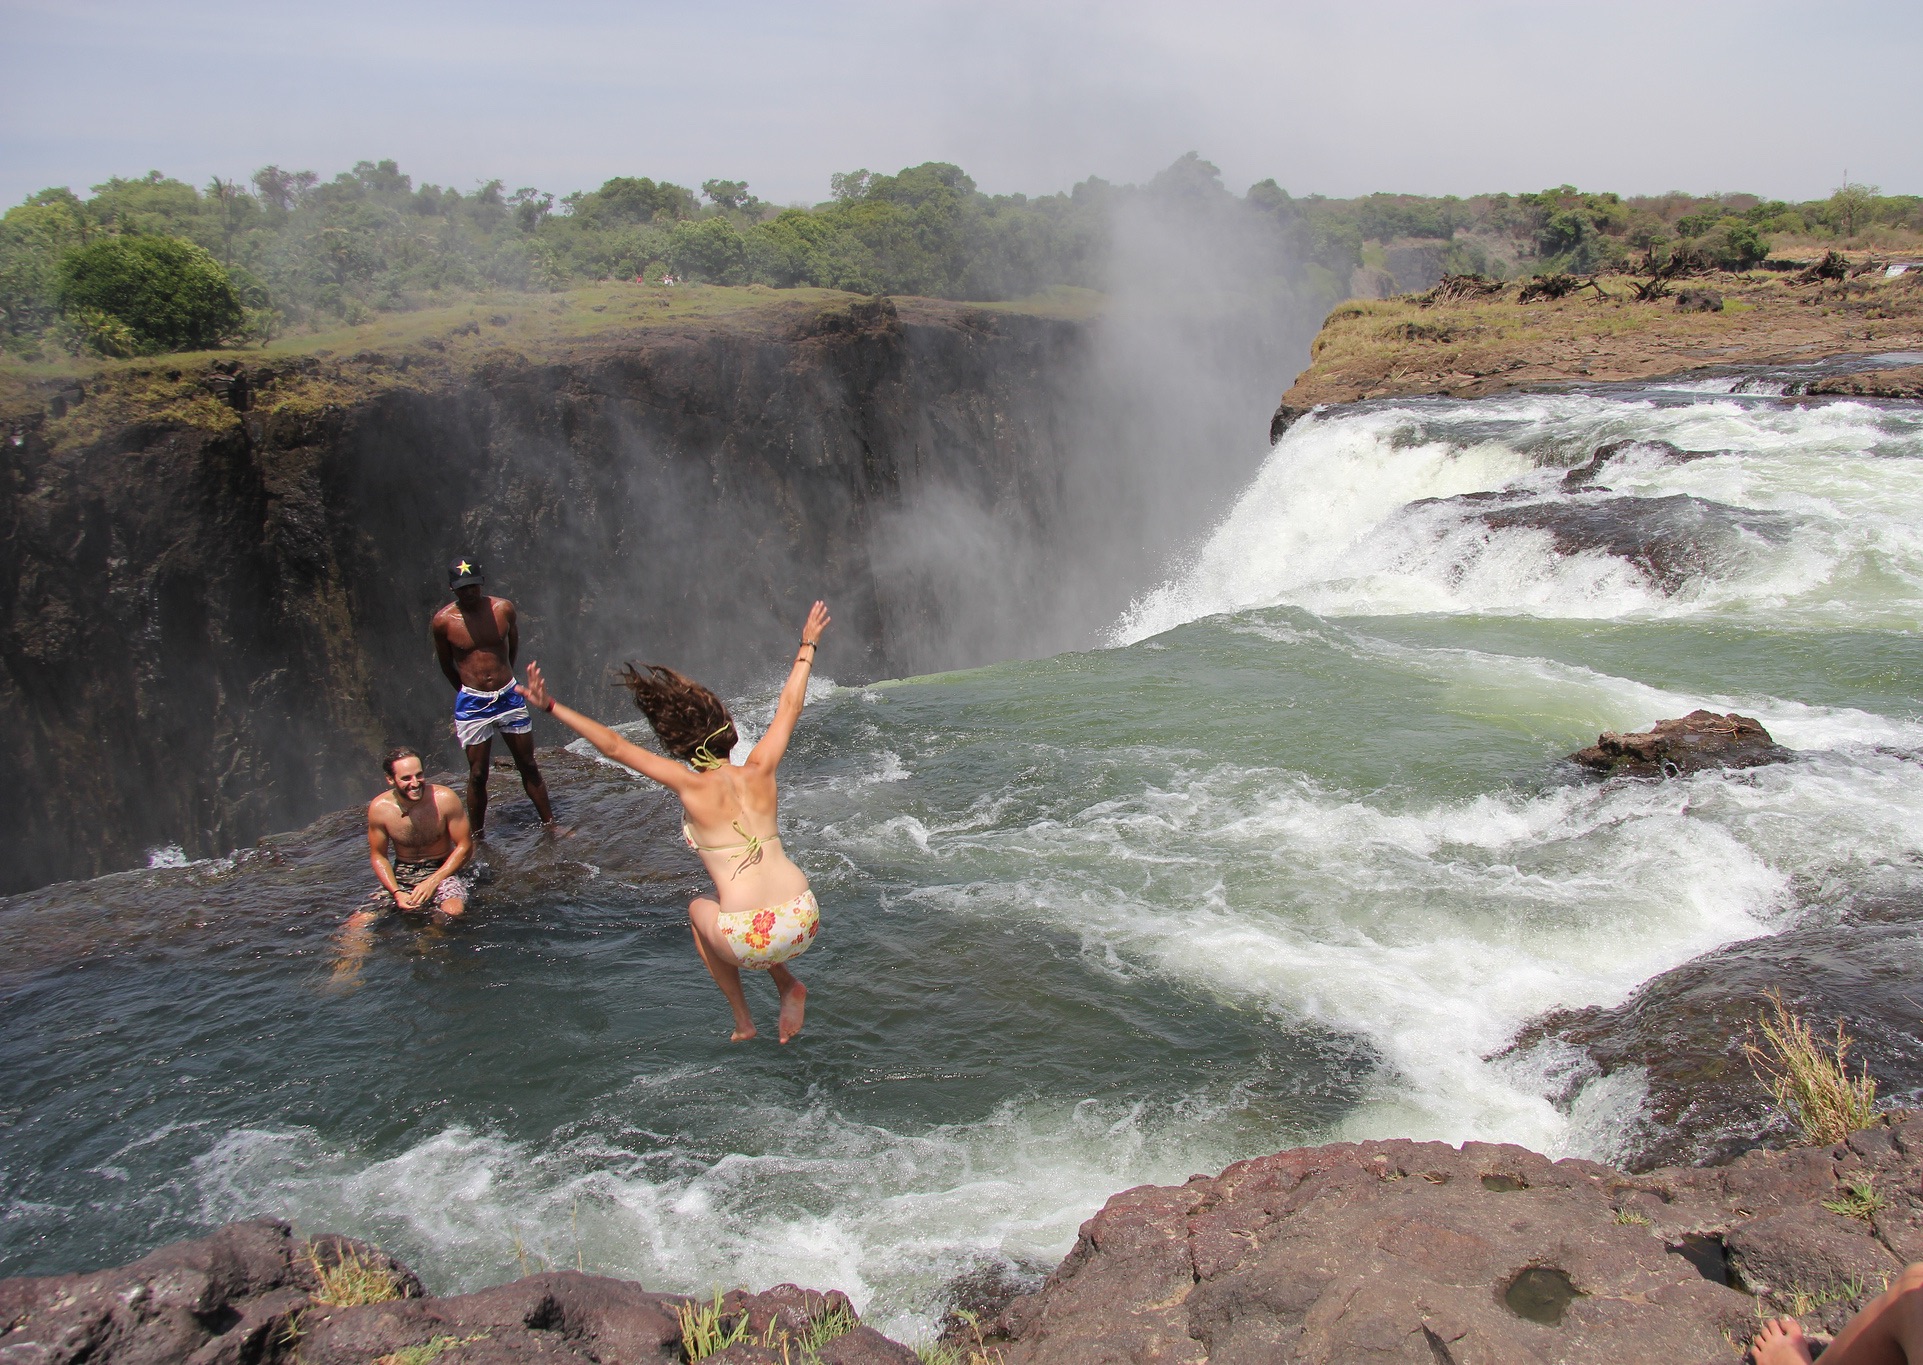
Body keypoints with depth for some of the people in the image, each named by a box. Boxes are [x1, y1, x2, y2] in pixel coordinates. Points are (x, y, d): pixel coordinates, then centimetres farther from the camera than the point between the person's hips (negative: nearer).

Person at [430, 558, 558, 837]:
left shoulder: (503, 609, -5)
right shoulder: (443, 621, -11)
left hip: (509, 697, 2)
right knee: (478, 775, 3)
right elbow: (446, 665, 6)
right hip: (472, 704, -2)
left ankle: (549, 824, 21)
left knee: (529, 766, 10)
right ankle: (477, 837, 16)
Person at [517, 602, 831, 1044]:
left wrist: (551, 706, 2)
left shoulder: (693, 787, -5)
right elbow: (789, 706, 19)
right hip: (803, 924, 4)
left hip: (747, 941, -4)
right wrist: (807, 647, 32)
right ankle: (788, 987, 18)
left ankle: (742, 1020, 28)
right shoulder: (759, 773, 5)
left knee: (700, 907, 31)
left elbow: (615, 746, -3)